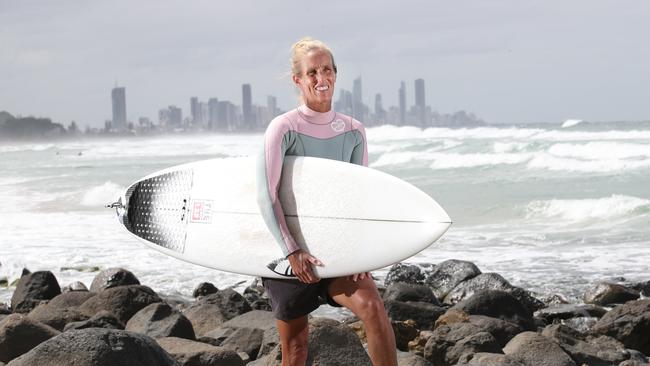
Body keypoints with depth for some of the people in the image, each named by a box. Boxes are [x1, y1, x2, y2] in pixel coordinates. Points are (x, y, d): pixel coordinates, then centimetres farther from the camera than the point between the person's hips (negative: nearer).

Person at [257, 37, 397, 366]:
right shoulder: (283, 129, -11)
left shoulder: (353, 132, 2)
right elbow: (266, 195, -17)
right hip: (286, 254, -3)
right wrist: (292, 252, -23)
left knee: (372, 306, -24)